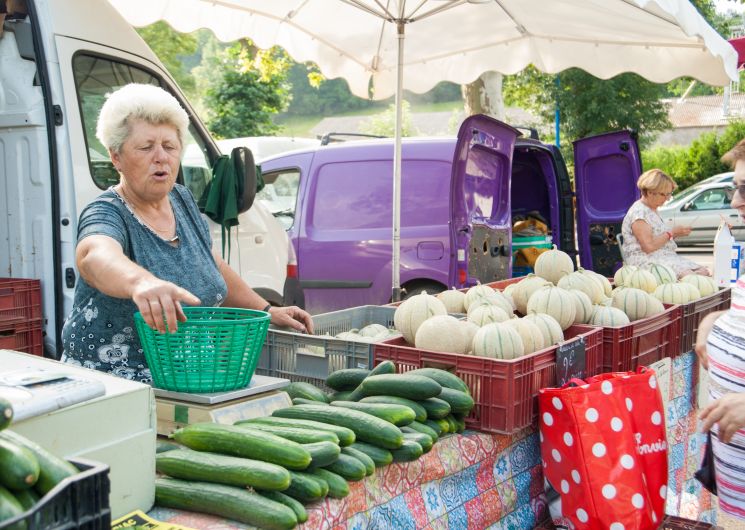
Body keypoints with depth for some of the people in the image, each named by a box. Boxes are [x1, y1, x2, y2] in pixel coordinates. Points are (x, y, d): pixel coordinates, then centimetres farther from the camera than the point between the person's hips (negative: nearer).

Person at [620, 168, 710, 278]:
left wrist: (675, 233, 7)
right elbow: (649, 246, -20)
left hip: (666, 257, 10)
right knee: (687, 275, -30)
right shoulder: (638, 212, -12)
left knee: (704, 272, -7)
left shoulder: (653, 210, 19)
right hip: (646, 261, -10)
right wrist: (671, 233, -10)